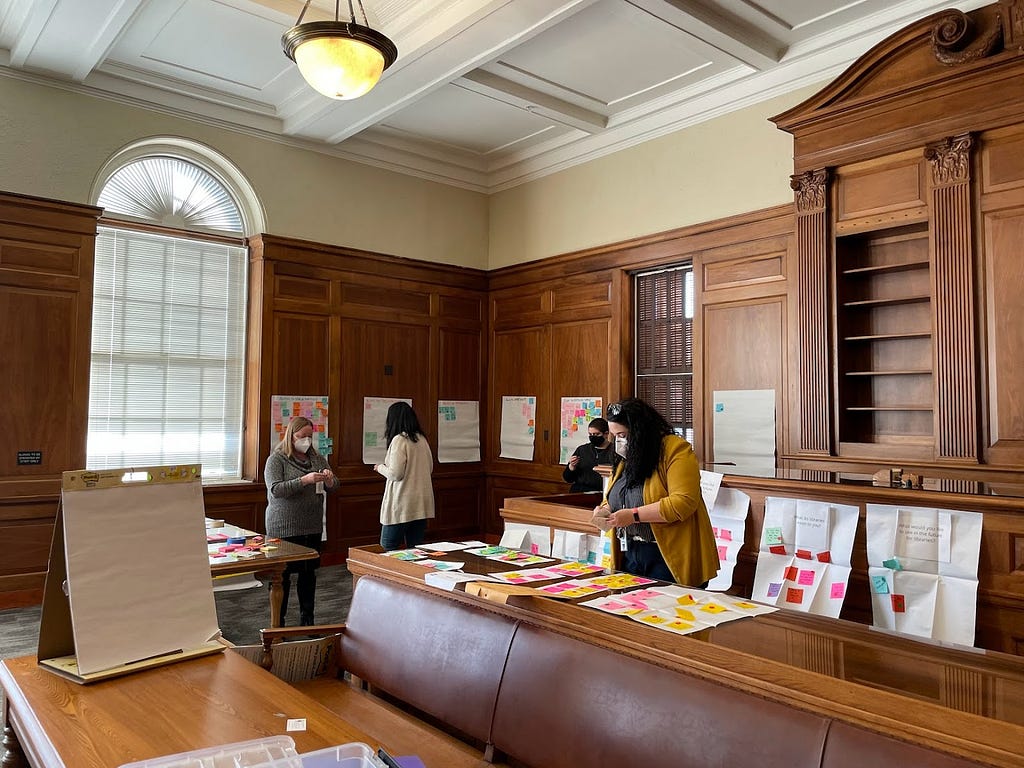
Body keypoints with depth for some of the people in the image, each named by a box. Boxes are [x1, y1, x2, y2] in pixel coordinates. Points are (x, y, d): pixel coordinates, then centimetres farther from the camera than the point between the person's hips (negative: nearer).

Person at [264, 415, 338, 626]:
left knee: (309, 573, 11)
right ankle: (278, 623, 13)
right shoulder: (277, 459, -5)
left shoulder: (317, 458, 10)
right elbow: (275, 489, -17)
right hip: (284, 528, -5)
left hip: (312, 527, 5)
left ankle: (307, 620, 23)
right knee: (282, 575, 1)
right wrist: (304, 480, -27)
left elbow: (333, 486, 12)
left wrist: (329, 479, -12)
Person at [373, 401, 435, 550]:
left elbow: (395, 473, -16)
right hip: (422, 504, 7)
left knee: (388, 547, 4)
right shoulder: (422, 439, 8)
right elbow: (430, 468, 17)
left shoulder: (399, 440, -13)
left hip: (403, 504, -7)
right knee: (416, 548, 10)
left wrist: (380, 468, 2)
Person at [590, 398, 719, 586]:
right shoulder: (625, 459, 13)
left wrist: (634, 515, -23)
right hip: (630, 555, 7)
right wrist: (604, 511, -1)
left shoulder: (676, 450, -11)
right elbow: (612, 499, 22)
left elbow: (683, 503, -21)